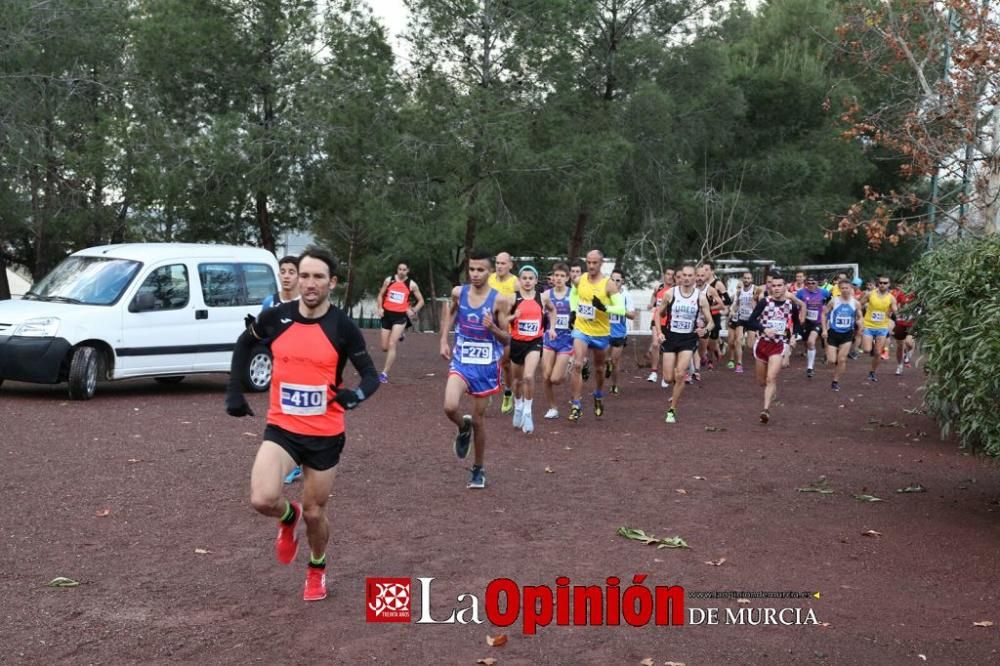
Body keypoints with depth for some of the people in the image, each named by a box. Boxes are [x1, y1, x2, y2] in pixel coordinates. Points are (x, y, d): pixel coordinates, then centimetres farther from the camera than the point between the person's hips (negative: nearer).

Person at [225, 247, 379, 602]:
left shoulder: (343, 326, -11)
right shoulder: (276, 317, -6)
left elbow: (371, 375, -6)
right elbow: (244, 344, 14)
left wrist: (356, 394, -29)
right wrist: (234, 391, 8)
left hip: (326, 434, -1)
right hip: (281, 429, 1)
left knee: (314, 512, 10)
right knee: (263, 499, -20)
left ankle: (317, 571, 41)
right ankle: (288, 517, 18)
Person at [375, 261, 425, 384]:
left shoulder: (412, 284, -2)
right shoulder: (389, 280, 2)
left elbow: (421, 301, 7)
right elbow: (381, 295, 13)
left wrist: (413, 311, -9)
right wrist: (380, 308, -3)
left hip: (401, 316, -3)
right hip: (387, 314, 3)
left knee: (391, 345, -14)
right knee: (385, 347, 7)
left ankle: (384, 373, -10)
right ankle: (397, 337, 42)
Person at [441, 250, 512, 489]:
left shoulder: (499, 300, -12)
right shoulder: (458, 293, -4)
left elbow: (507, 340, -6)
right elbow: (448, 309, 20)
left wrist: (492, 327, -27)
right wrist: (444, 340, 10)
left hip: (486, 364, -1)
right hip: (461, 361, 1)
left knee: (478, 419, 8)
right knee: (450, 407, -22)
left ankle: (478, 469, 27)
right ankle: (463, 428, 15)